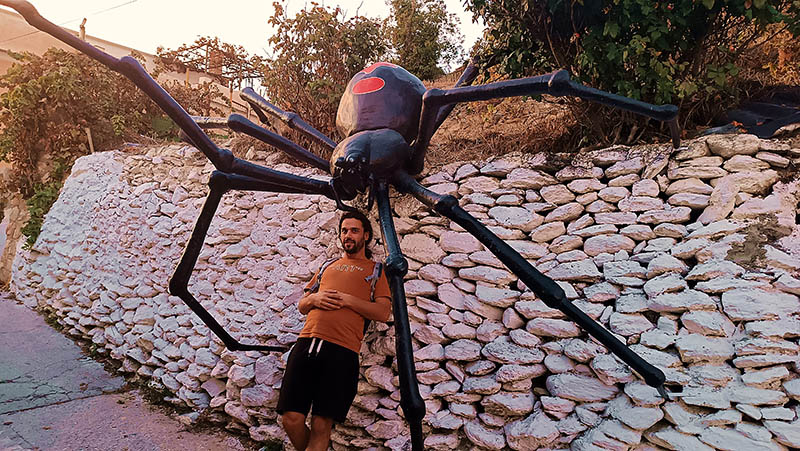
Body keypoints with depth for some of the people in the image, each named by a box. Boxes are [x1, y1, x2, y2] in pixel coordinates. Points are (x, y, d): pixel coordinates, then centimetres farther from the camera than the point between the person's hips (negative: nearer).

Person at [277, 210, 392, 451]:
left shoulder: (374, 269, 17)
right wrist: (314, 298, 4)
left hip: (342, 349, -3)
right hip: (307, 341, 4)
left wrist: (347, 299, -6)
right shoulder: (327, 266, 28)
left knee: (321, 426, -8)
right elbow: (302, 306, 28)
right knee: (291, 419, -3)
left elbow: (383, 312, 4)